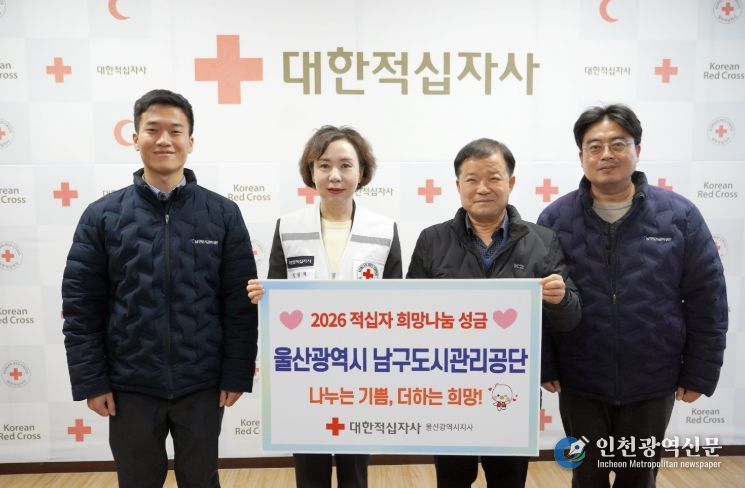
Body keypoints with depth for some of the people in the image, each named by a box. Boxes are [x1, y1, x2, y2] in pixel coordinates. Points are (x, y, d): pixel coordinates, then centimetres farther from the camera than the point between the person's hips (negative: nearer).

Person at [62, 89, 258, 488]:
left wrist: (237, 374, -5)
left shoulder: (223, 214, -3)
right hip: (130, 387, 1)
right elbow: (80, 306, -1)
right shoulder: (102, 216, -2)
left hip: (202, 386, 0)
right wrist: (90, 381, -3)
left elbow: (240, 304, -3)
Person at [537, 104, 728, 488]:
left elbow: (707, 301, -2)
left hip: (652, 385, 1)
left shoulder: (679, 216, -6)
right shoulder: (555, 218, -6)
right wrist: (544, 366, -3)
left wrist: (700, 372, -1)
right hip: (579, 385, 0)